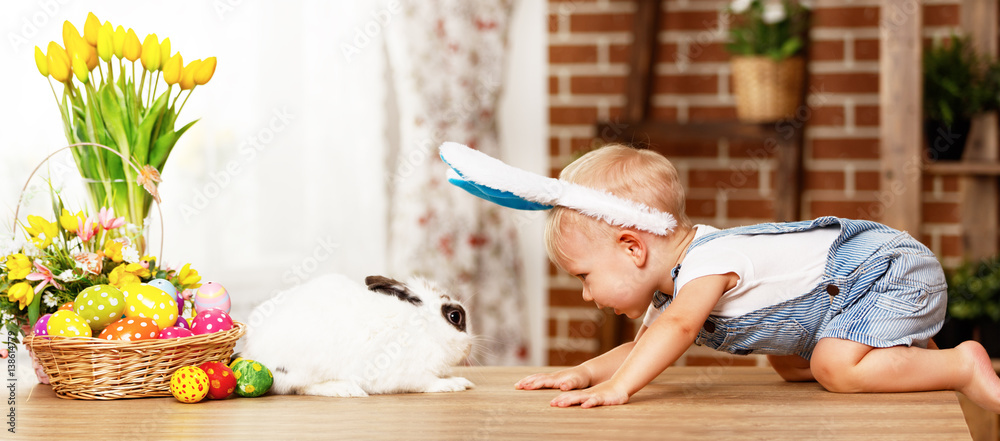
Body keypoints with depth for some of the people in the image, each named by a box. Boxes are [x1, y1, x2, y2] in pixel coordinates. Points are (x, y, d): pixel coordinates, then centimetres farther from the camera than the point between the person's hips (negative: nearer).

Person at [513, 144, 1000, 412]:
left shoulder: (709, 259, -27)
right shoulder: (669, 288, 5)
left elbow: (677, 328, -43)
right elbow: (642, 347, 14)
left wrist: (616, 388, -48)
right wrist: (585, 373, -3)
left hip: (893, 268, -10)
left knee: (836, 367, -27)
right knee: (788, 362, 22)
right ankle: (909, 354, 21)